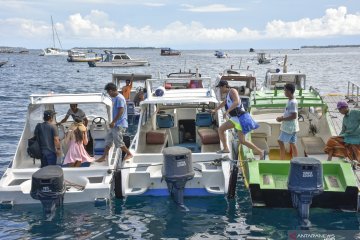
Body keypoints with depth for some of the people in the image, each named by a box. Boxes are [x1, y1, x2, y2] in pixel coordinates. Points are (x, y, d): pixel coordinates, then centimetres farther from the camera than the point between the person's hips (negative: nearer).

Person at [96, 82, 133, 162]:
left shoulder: (119, 98, -17)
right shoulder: (114, 98, 14)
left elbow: (121, 111, -23)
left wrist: (113, 122, -21)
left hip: (119, 124, -10)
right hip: (115, 124, 10)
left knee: (118, 141, -5)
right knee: (108, 139, 11)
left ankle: (129, 154, 10)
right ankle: (104, 157, 17)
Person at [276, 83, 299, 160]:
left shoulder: (293, 102, -19)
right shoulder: (290, 101, 11)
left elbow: (294, 116, -23)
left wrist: (282, 119, -19)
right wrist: (282, 117, 8)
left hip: (289, 127, -10)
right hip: (291, 127, 10)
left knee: (281, 141, -6)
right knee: (292, 143, 11)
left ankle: (282, 160, -2)